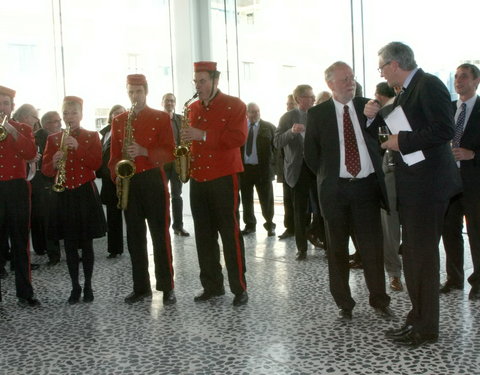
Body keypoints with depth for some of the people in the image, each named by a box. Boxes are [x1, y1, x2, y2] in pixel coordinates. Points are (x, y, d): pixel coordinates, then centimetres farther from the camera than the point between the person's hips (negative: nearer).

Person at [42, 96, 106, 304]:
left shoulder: (92, 136, 5)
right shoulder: (53, 139, 8)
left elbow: (96, 164, -7)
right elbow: (45, 169, 4)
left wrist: (78, 148, -19)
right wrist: (54, 163, -18)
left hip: (85, 193, -2)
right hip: (63, 195, 2)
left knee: (86, 243, 2)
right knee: (69, 244, 5)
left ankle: (88, 286, 13)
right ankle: (75, 287, 15)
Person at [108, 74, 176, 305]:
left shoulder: (161, 118, 1)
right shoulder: (118, 121, 12)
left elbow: (169, 152, -5)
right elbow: (115, 154, 14)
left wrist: (143, 152, -19)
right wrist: (117, 174, -3)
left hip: (154, 181, -4)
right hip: (128, 183, 4)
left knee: (160, 235, -3)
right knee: (134, 237, 7)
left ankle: (167, 287, 5)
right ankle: (141, 287, 16)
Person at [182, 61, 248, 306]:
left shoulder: (234, 105, -3)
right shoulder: (192, 109, 14)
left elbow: (239, 137, -16)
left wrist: (203, 135, -22)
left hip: (224, 178, -6)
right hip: (197, 179, 6)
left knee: (230, 234, -2)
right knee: (204, 235, 8)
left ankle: (239, 288, 5)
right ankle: (212, 285, 18)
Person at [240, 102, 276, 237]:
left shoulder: (269, 127, 1)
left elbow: (275, 147, 1)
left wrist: (274, 166, -6)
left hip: (263, 169, -2)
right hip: (244, 168, 2)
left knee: (266, 200, 4)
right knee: (246, 199, 9)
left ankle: (270, 225, 16)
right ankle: (250, 225, 21)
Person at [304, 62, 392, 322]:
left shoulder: (367, 106, 5)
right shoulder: (318, 113, 1)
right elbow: (310, 153, 7)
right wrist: (326, 176, 4)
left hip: (366, 185, 1)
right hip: (335, 188, -1)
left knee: (372, 246, 4)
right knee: (337, 249, 7)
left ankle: (379, 300, 20)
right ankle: (343, 303, 21)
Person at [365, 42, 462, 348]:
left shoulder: (429, 85, -14)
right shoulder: (406, 92, 16)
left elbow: (445, 130, -24)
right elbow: (397, 128, 19)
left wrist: (402, 141, -19)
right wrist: (375, 116, 4)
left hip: (427, 184, -10)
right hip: (412, 185, 10)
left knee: (422, 255, -3)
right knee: (414, 254, 16)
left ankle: (425, 328, 8)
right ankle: (419, 316, 29)